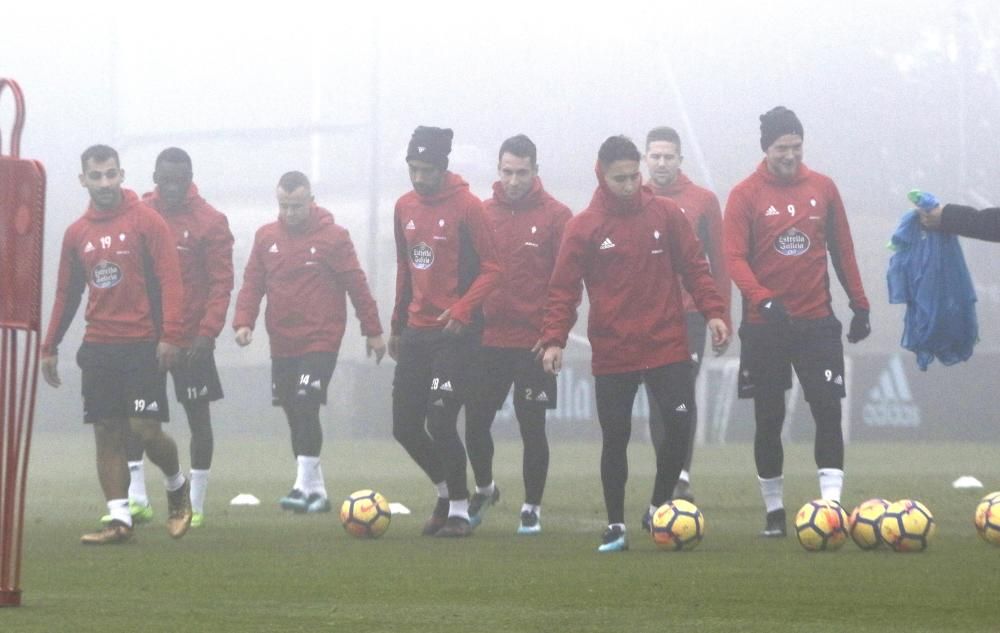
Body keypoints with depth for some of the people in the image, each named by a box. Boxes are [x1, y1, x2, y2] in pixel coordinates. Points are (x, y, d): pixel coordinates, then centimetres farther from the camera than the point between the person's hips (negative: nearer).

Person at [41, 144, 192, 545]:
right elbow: (66, 295, 17)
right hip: (98, 347, 4)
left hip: (143, 345, -4)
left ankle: (177, 485, 18)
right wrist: (50, 347, 14)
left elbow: (170, 280, -8)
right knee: (106, 433, 0)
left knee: (145, 428, -11)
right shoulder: (77, 233, 10)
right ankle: (119, 519, 3)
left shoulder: (146, 221, -3)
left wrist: (171, 335, -17)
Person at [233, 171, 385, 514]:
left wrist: (373, 331, 1)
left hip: (321, 341, -5)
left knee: (306, 407, -18)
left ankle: (304, 486, -18)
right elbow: (252, 283, 7)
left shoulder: (333, 237, -5)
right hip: (282, 344, 5)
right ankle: (317, 491, 17)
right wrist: (243, 321, -8)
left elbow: (357, 285, -1)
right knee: (294, 415, 8)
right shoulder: (266, 237, 7)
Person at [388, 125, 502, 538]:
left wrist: (463, 308, -23)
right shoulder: (405, 207, 9)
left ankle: (459, 510, 3)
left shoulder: (467, 207, -10)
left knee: (441, 423, -12)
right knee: (405, 426, 7)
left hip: (455, 331, -7)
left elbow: (491, 268, -10)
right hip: (417, 330, 7)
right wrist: (398, 325, 20)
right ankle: (446, 491, 29)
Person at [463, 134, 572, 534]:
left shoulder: (556, 216, -4)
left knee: (532, 426, 1)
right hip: (488, 339, 3)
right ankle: (484, 489, 31)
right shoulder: (482, 213, 6)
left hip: (535, 341, -3)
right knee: (475, 422, 5)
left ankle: (532, 508, 14)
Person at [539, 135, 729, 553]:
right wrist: (554, 338, -12)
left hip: (667, 344, 1)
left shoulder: (665, 214, 2)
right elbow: (563, 289, -2)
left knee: (679, 425, -7)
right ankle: (615, 526, 13)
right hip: (612, 353, -1)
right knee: (615, 438, 2)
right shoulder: (584, 227, -2)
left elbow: (694, 267, 6)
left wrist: (713, 311, -5)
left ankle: (660, 507, 14)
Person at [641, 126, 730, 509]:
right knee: (657, 402, 5)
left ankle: (681, 476, -17)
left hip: (690, 316, -2)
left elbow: (718, 262, 4)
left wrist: (722, 318, 1)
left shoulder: (703, 201, 3)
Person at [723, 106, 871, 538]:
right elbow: (734, 257, -10)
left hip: (817, 321, 1)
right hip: (765, 324, -1)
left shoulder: (823, 189, 5)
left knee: (828, 409, -10)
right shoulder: (745, 195, -4)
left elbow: (842, 250, 12)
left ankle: (831, 501, -12)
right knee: (768, 418, 5)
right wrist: (764, 299, -25)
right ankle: (774, 511, 15)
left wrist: (860, 305, 10)